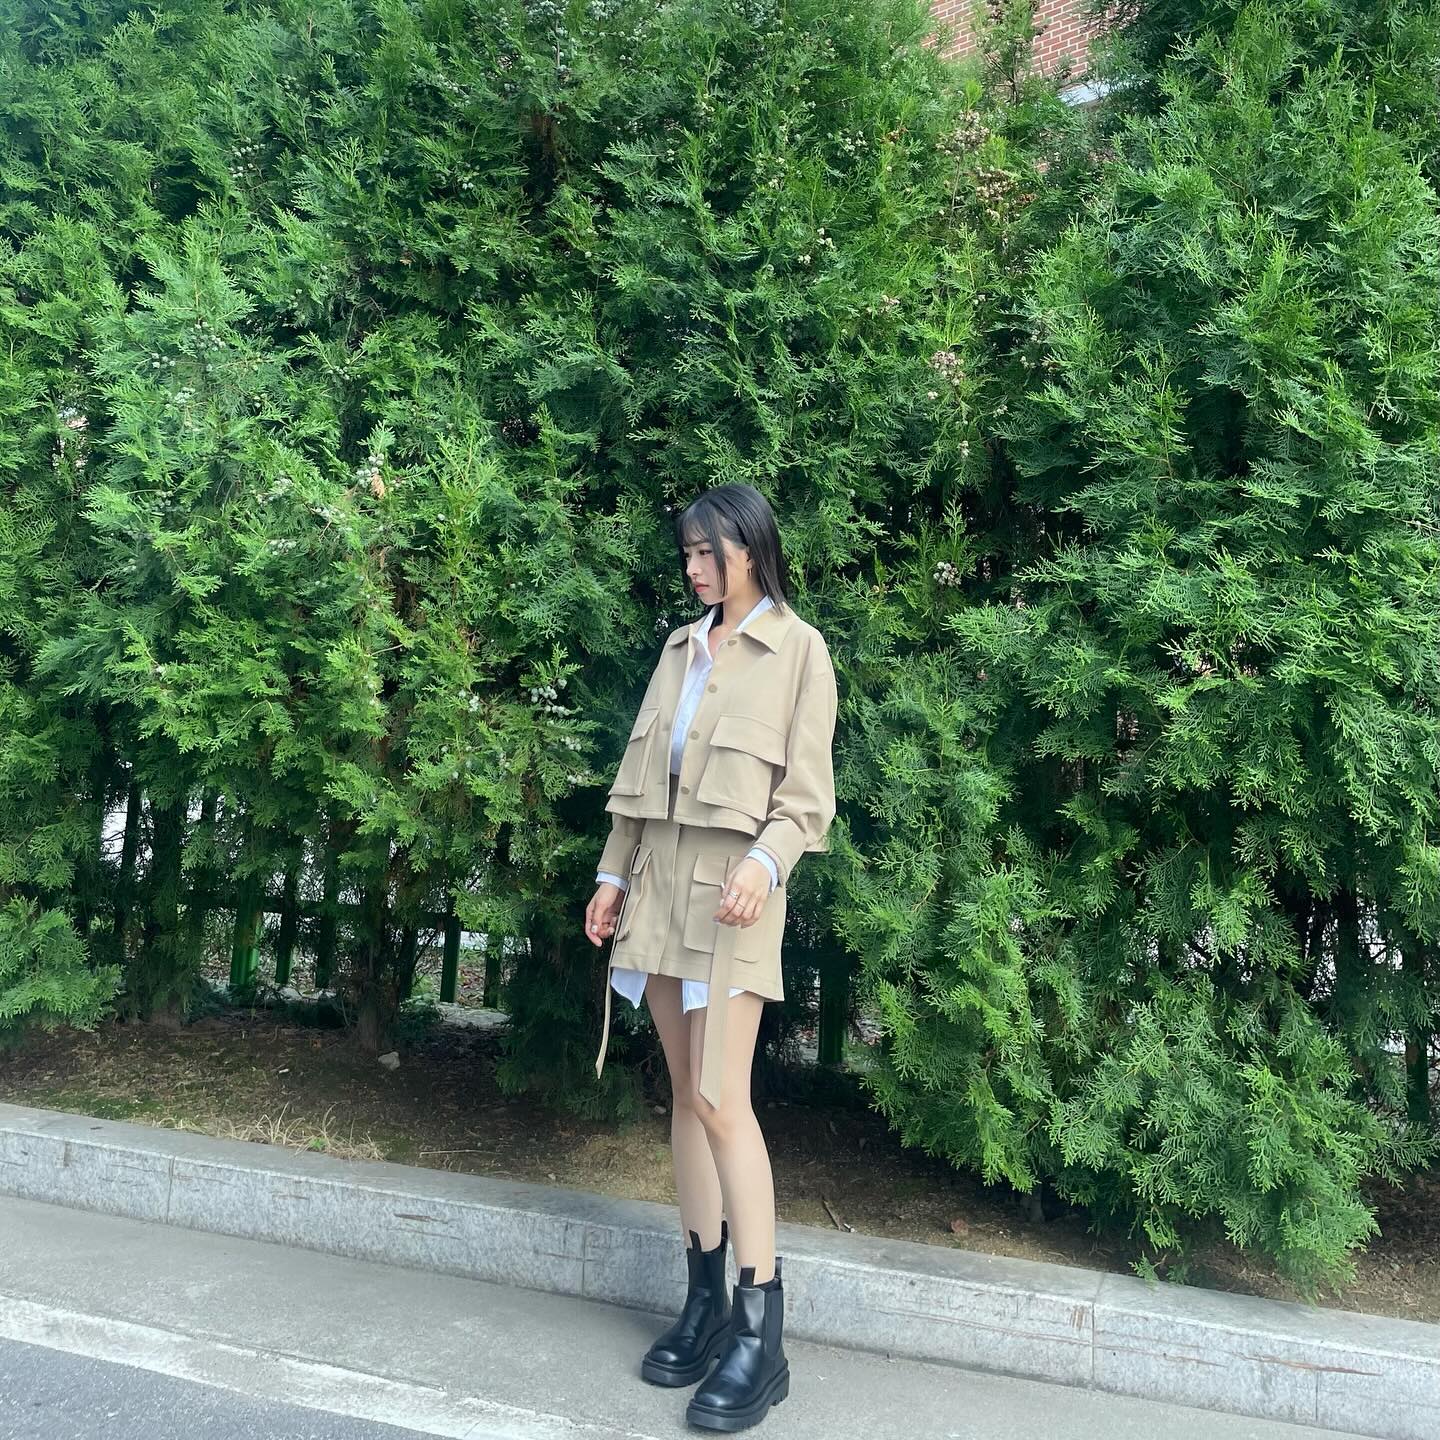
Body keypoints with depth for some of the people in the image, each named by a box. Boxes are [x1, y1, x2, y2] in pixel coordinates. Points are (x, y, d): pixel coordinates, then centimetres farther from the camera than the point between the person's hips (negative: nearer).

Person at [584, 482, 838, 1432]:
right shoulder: (681, 647, 13)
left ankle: (762, 1330, -1)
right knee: (685, 1094, 9)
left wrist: (764, 863, -25)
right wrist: (614, 873, 13)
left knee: (721, 1100, -11)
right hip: (659, 883, 7)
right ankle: (706, 1299, 19)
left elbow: (806, 797, -9)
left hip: (732, 892, -6)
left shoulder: (798, 650, -5)